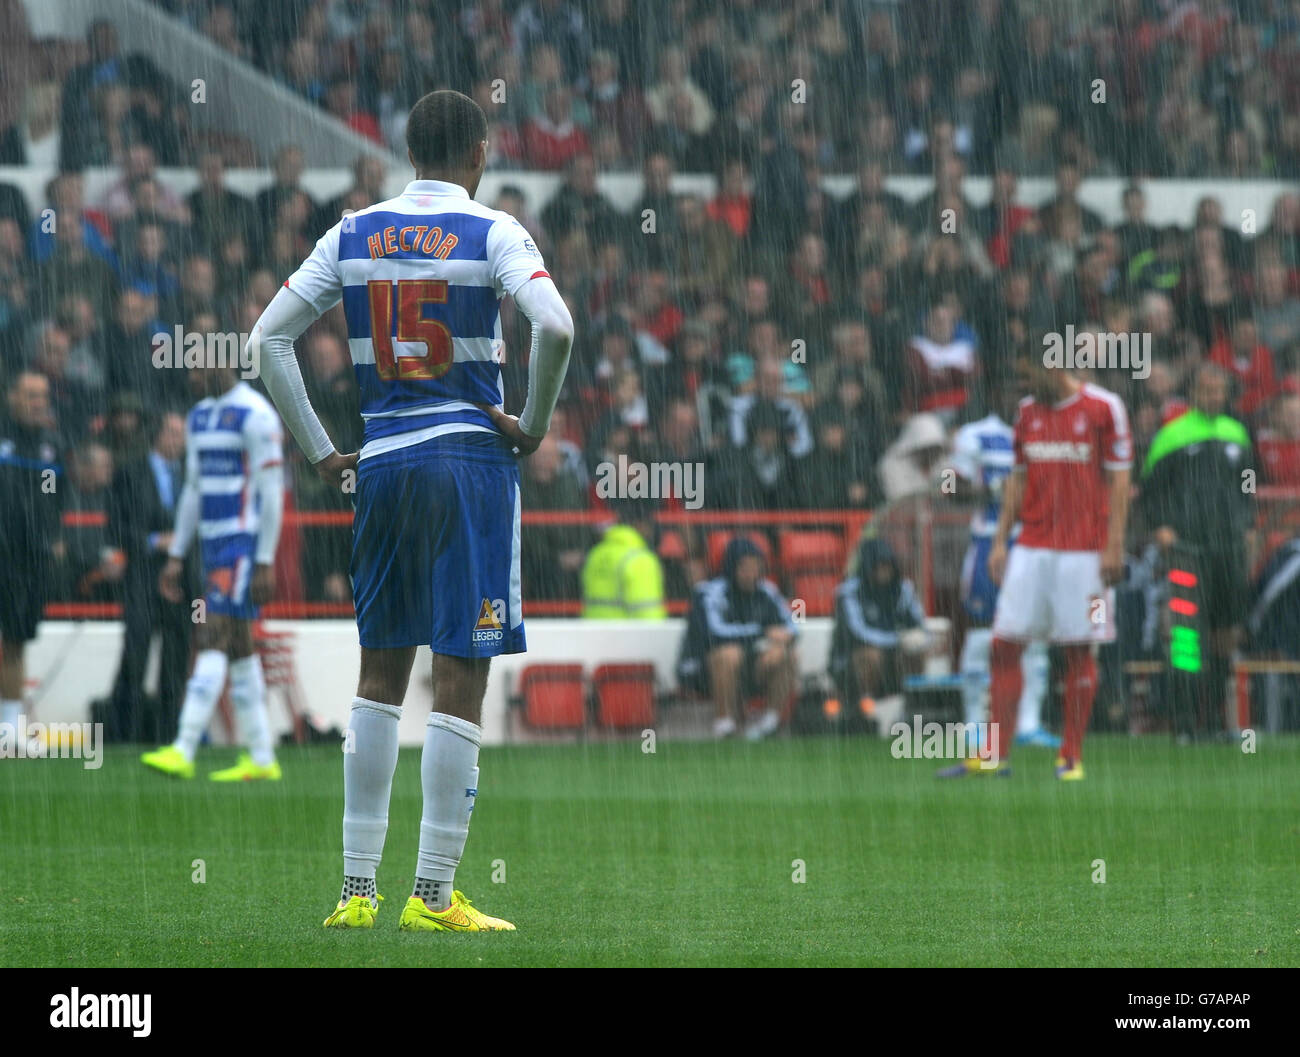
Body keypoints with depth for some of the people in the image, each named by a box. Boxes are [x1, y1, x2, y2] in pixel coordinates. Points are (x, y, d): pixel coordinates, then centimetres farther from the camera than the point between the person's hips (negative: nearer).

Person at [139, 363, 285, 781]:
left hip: (244, 540, -9)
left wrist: (266, 562, -17)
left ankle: (184, 750, -21)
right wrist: (175, 556, 17)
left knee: (213, 640, -15)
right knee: (238, 649, 9)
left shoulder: (255, 416, -12)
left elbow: (271, 492, -14)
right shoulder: (199, 418, 15)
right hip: (213, 542, 9)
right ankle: (261, 758, 12)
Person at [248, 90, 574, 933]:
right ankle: (433, 895, -3)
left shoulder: (353, 235, 8)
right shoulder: (492, 233, -5)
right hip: (470, 460, -4)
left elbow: (269, 339, 7)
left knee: (381, 675, 14)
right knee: (461, 678, -1)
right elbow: (555, 326, -21)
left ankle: (357, 888, 12)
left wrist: (320, 452, 10)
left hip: (382, 464, 4)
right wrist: (534, 424, -6)